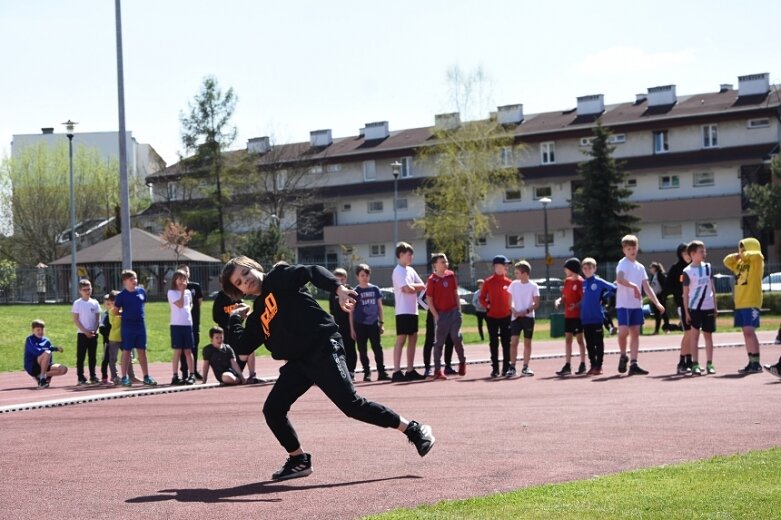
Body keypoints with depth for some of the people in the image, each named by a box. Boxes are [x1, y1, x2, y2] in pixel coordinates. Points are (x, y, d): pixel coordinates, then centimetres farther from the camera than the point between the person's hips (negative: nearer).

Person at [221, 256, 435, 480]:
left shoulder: (279, 278, 0)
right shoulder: (258, 315, 18)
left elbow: (313, 271, -15)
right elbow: (242, 347, 16)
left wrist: (338, 288, -31)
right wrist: (236, 319, 18)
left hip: (323, 350, -8)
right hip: (298, 363, 8)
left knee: (352, 404, -15)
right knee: (272, 410, 1)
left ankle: (413, 430, -5)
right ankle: (299, 460, 16)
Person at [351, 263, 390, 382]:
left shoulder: (375, 289, 5)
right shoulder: (355, 292, -1)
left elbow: (379, 307, 12)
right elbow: (351, 311, 1)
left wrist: (381, 323, 8)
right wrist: (352, 328, -2)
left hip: (373, 323, 1)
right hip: (360, 324, -1)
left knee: (377, 348, -3)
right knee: (362, 350, 4)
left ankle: (381, 372, 0)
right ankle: (367, 373, 12)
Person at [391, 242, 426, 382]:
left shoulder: (410, 270, 17)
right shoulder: (399, 271, -9)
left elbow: (423, 286, 10)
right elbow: (407, 289, -21)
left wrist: (411, 286, -7)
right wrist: (416, 287, 0)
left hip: (413, 310, 9)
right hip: (403, 311, -9)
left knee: (413, 338, 10)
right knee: (401, 339, -10)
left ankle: (410, 371, 15)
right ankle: (396, 372, -13)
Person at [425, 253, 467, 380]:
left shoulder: (451, 275, 6)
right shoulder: (432, 280, -7)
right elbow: (429, 300, -5)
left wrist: (459, 309, 8)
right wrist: (436, 316, -10)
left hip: (454, 311, 3)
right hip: (441, 314, -3)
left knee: (456, 336, -9)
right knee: (439, 342, 1)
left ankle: (462, 361, 14)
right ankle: (437, 370, 7)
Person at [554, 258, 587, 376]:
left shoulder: (580, 282, -11)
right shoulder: (567, 281, 11)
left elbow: (584, 299, -14)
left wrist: (576, 305, -30)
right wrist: (559, 301, -4)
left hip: (578, 315, -7)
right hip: (568, 315, 7)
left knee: (579, 339, 1)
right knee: (568, 340, 7)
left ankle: (582, 365, 9)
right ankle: (567, 366, 10)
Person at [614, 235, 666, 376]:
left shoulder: (640, 267, 15)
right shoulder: (623, 264, -7)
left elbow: (647, 287, 16)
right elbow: (619, 279, -27)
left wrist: (657, 303, 10)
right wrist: (634, 286, -35)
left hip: (637, 305, 7)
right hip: (623, 304, -7)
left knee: (635, 333, 4)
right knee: (623, 331, -16)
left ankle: (634, 364, 4)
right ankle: (623, 356, 8)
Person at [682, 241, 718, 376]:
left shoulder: (708, 267, 8)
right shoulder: (687, 271, -4)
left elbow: (712, 287, 13)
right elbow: (685, 293, -1)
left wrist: (715, 307, 10)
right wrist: (686, 311, -5)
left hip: (708, 308, 4)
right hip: (694, 307, -4)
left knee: (708, 335, 8)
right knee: (695, 335, -2)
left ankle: (709, 364, 13)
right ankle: (695, 365, -1)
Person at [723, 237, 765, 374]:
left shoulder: (757, 260, -5)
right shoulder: (740, 263, 17)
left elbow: (756, 255, -25)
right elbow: (727, 261, 23)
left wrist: (744, 255, -7)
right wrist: (738, 255, 5)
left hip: (751, 303, -8)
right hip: (740, 303, 8)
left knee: (749, 331, -14)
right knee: (746, 333, 9)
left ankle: (756, 364, -13)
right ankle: (752, 363, 13)